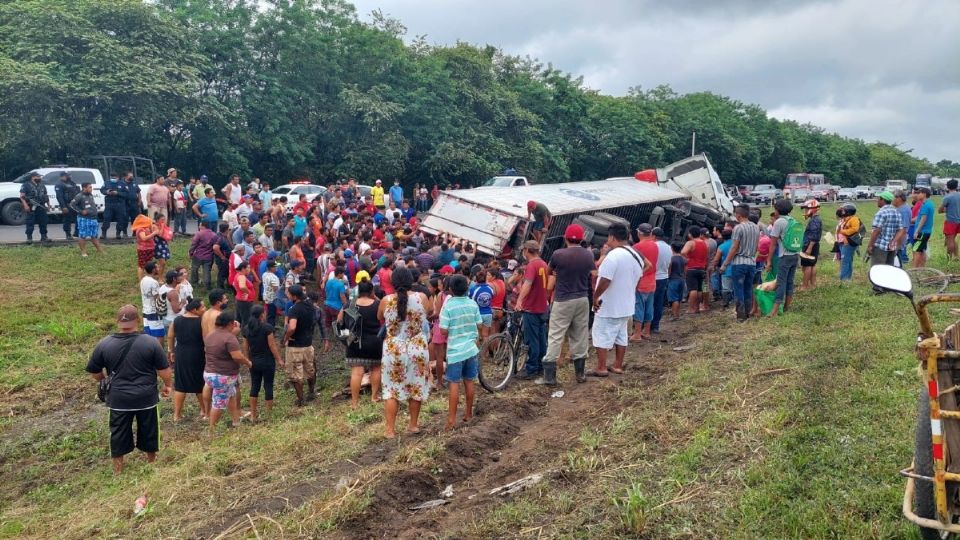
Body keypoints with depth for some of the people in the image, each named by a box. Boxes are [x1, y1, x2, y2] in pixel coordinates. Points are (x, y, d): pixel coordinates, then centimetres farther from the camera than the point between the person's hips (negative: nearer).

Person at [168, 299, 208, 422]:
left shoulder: (177, 320, -1)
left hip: (181, 355, 4)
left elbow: (170, 336, 8)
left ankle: (177, 414, 14)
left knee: (180, 385, 11)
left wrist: (171, 351, 20)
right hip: (197, 356, -3)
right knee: (200, 384, 12)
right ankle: (204, 411, 24)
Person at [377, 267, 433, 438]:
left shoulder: (386, 301, -10)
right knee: (415, 387, 15)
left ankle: (390, 429, 12)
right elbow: (431, 311, 12)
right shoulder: (421, 298, -9)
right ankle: (413, 425, 26)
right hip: (417, 348, 1)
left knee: (392, 389, 10)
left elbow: (379, 318, 10)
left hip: (393, 350, -1)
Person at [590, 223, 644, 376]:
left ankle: (601, 368, 6)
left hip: (608, 306, -8)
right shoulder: (637, 255, 6)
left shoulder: (613, 256, -23)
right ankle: (618, 365, 24)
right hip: (626, 305, 8)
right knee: (621, 335, 16)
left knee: (602, 336, 2)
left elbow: (605, 281, -27)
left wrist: (595, 297, -15)